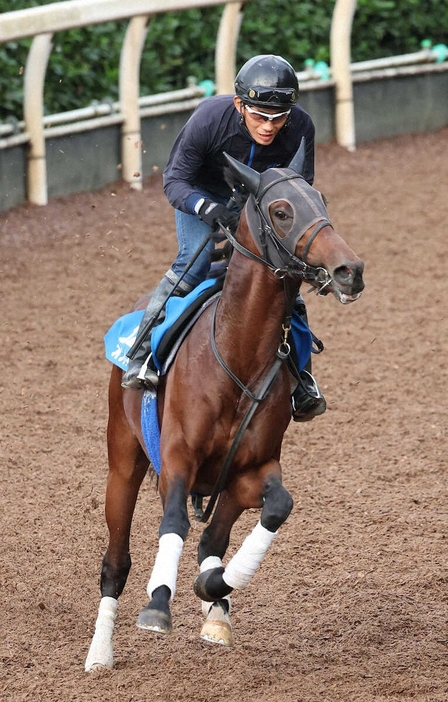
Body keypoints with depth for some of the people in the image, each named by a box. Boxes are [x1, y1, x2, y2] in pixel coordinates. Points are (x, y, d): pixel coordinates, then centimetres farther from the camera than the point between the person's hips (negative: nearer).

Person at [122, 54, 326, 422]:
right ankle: (140, 355, -23)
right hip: (203, 194, -3)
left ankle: (301, 377, 10)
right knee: (195, 261, -26)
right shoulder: (210, 118, -36)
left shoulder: (300, 127, -29)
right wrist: (212, 210, -46)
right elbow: (175, 181, -27)